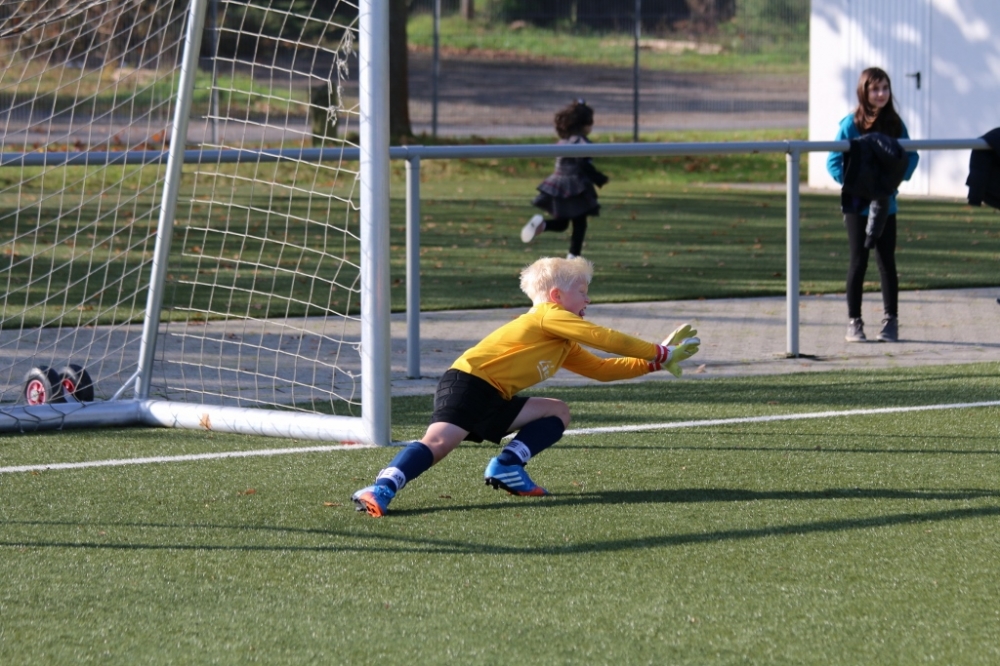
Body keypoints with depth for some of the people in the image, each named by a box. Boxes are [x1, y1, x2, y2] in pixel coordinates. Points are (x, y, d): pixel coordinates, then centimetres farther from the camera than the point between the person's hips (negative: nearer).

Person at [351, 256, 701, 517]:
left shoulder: (564, 346, 26)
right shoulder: (551, 317, -3)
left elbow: (602, 368, 27)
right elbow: (606, 339, -6)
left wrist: (654, 361, 21)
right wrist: (659, 353, 3)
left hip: (494, 401, 10)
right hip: (467, 384, -10)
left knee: (558, 412, 11)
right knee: (439, 441, -30)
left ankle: (508, 466, -6)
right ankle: (382, 489, -39)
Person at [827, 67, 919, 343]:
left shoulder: (895, 124, 3)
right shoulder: (851, 124, -7)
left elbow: (911, 156, 9)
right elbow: (834, 162, -6)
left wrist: (898, 177, -7)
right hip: (858, 204, -2)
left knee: (887, 260, 3)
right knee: (859, 261, 2)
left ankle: (890, 320, 9)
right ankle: (854, 322, 9)